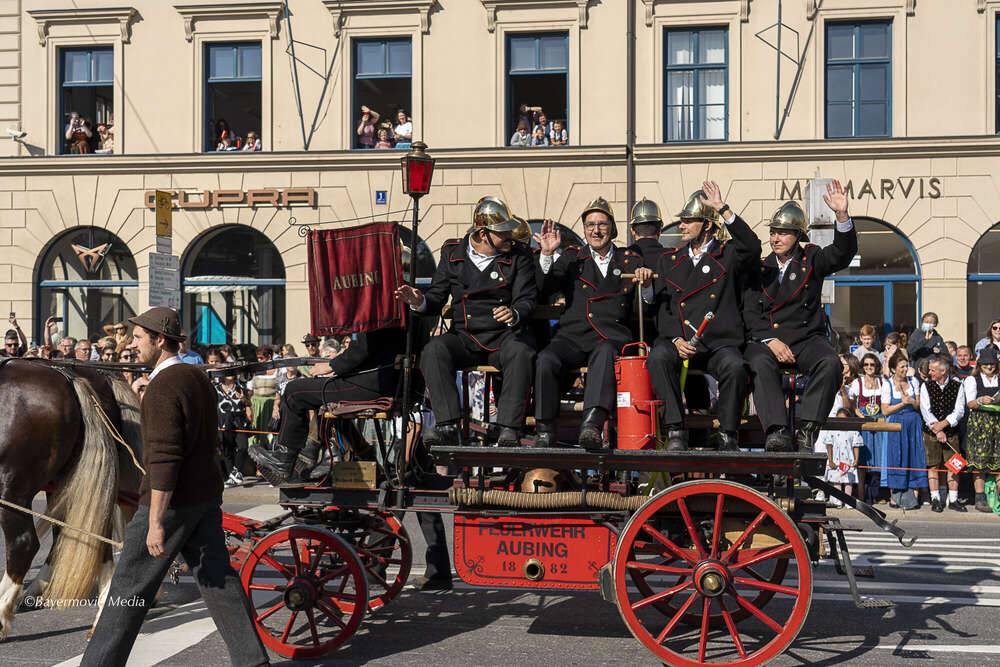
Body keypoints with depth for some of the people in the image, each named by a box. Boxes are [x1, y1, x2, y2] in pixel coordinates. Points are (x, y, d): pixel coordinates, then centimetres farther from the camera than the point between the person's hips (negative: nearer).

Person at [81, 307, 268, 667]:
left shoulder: (163, 386, -17)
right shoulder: (200, 378, 11)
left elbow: (164, 458, -23)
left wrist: (155, 522, -23)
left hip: (170, 501, -9)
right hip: (207, 496, 9)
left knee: (130, 587, 3)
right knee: (219, 580, 10)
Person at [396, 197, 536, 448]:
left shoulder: (519, 256, 4)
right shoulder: (452, 253, 9)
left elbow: (527, 299, -4)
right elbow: (437, 298, 10)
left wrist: (514, 314, -28)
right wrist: (420, 302, -14)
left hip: (505, 336, -1)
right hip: (464, 338, 2)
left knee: (521, 352, -35)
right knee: (433, 350, -28)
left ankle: (509, 430, -34)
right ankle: (447, 426, -31)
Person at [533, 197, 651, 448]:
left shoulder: (631, 261, 20)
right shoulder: (571, 257, 20)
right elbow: (544, 290, 6)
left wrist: (645, 285, -8)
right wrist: (547, 254, -6)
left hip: (612, 337, -1)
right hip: (573, 335, 1)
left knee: (605, 353, -37)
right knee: (546, 359, -30)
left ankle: (592, 424, -54)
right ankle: (545, 430, -23)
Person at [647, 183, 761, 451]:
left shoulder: (728, 255, 11)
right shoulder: (669, 259, 19)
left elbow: (752, 247, -14)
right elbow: (662, 306, 11)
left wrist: (723, 208, -17)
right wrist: (676, 340, -8)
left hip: (719, 341, -2)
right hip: (678, 340, 2)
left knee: (734, 366, -33)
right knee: (658, 356, -31)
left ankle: (727, 436, -16)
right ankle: (675, 431, -27)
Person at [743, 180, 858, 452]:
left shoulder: (812, 259, 13)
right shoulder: (760, 268, 14)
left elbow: (843, 252, -6)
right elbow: (750, 313, 6)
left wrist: (842, 215, -22)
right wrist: (770, 341, -11)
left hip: (807, 338, 0)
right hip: (765, 339, 0)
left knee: (830, 363, -31)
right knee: (761, 364, -34)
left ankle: (806, 429, -31)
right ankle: (776, 432, -43)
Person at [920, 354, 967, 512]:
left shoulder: (957, 386, 1)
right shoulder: (926, 386, 1)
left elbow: (959, 410, -5)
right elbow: (925, 410, -6)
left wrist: (943, 424, -16)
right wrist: (937, 430, -15)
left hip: (951, 430, 0)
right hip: (931, 432, 0)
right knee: (933, 466, 0)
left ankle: (953, 500, 9)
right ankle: (935, 499, 7)